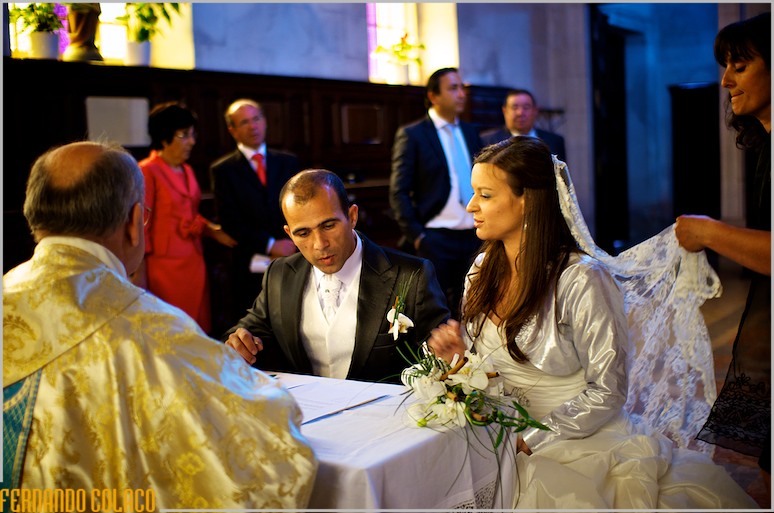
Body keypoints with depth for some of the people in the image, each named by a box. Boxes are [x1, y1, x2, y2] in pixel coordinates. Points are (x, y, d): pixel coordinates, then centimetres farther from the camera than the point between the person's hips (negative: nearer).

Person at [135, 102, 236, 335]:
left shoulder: (187, 171, 12)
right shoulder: (147, 172, -10)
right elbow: (141, 228, -12)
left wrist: (217, 233, 1)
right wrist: (140, 280, -13)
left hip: (194, 264, 7)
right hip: (165, 268, -7)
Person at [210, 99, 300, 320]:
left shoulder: (289, 162, 13)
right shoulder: (223, 170, 3)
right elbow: (230, 221, -5)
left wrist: (292, 243, -8)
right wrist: (270, 245, -13)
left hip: (291, 257, 2)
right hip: (249, 266, -2)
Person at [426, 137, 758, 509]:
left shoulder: (581, 280, -16)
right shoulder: (483, 270, 5)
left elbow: (606, 393, -13)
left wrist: (527, 441, -17)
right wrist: (459, 355, -6)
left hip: (584, 442, -5)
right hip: (501, 441, 5)